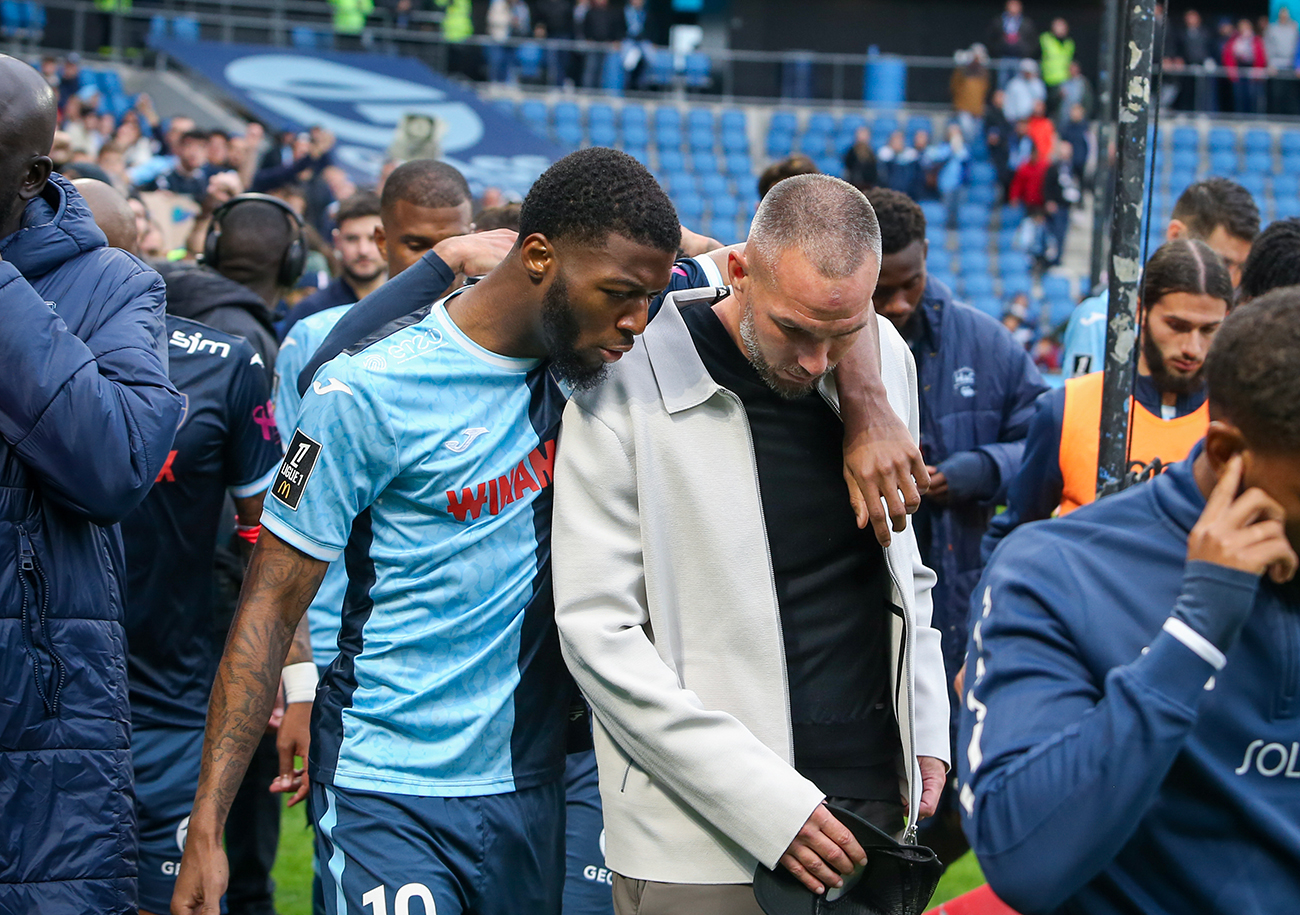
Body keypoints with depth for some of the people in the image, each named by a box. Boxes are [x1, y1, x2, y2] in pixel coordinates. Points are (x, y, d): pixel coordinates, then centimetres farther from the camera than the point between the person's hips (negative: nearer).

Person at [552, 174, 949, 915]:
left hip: (877, 803, 5)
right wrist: (767, 800, -19)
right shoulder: (629, 389, -12)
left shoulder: (886, 358, 5)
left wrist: (927, 729, 7)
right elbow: (598, 632, -14)